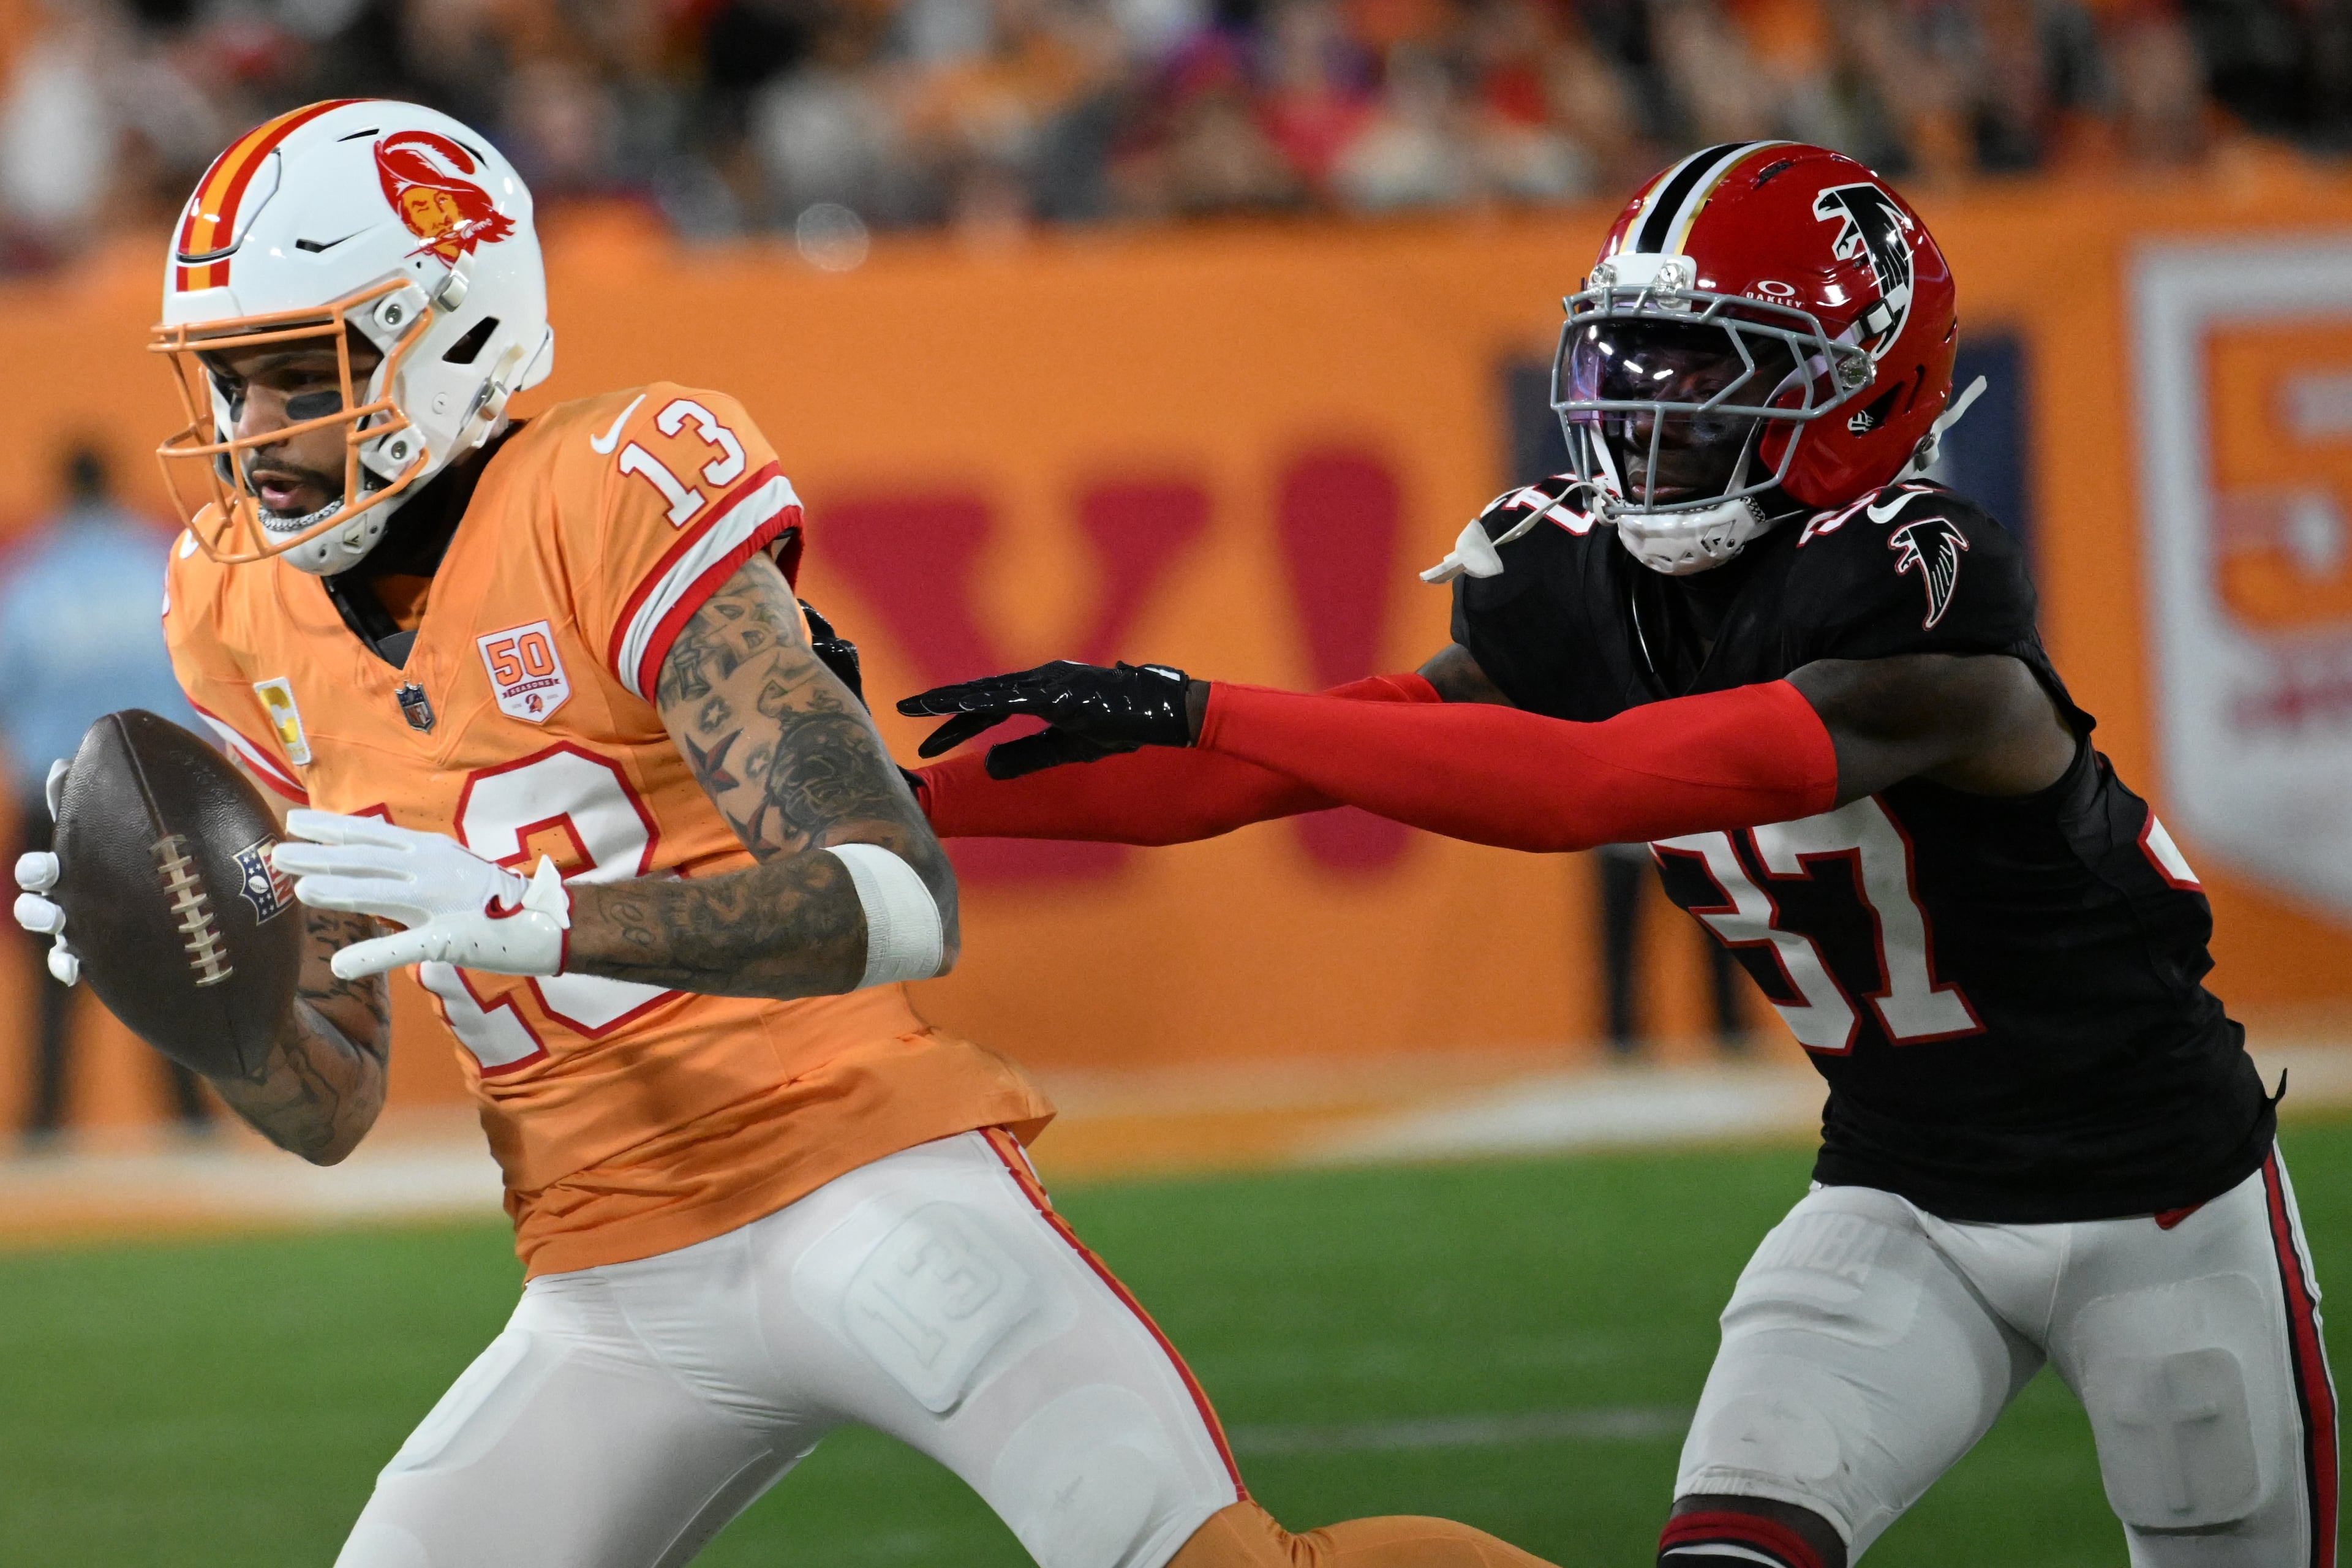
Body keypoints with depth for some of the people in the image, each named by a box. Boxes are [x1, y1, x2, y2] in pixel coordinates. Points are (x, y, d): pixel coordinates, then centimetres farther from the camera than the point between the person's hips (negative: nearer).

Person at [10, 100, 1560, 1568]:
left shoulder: (610, 505, -13)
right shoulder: (253, 625, 8)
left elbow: (904, 904, -22)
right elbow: (331, 1107, 13)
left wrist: (532, 917, -33)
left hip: (864, 1177, -6)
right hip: (615, 1291, 7)